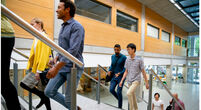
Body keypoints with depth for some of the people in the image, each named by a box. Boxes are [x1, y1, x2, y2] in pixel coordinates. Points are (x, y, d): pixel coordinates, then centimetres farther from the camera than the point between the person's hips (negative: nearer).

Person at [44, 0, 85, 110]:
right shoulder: (63, 27, 17)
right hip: (62, 66, 9)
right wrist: (56, 58, 4)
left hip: (73, 68, -8)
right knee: (49, 91, 7)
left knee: (69, 99, -2)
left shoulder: (76, 26, -12)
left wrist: (56, 68, -25)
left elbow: (73, 50, -23)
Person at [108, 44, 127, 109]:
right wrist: (109, 70, 0)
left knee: (119, 92, -3)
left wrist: (119, 73, -25)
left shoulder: (123, 57, -11)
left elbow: (125, 68, -11)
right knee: (111, 89, -4)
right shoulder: (112, 56, 7)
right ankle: (119, 99, 25)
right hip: (114, 76, 5)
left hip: (121, 76, -5)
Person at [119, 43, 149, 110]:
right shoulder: (127, 60, 4)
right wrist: (122, 81, 5)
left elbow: (143, 72, -4)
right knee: (132, 95, 15)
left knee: (129, 93, -23)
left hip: (136, 80, -5)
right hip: (129, 81, 6)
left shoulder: (139, 60, -9)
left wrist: (146, 83, -1)